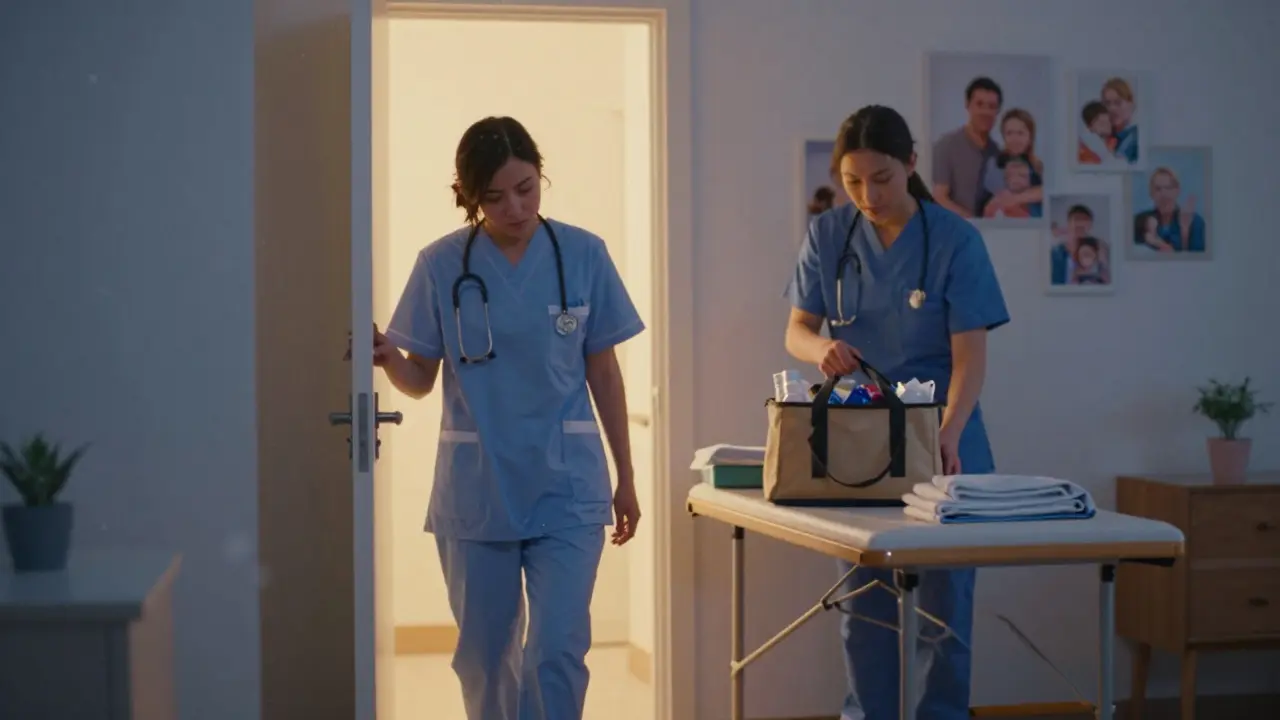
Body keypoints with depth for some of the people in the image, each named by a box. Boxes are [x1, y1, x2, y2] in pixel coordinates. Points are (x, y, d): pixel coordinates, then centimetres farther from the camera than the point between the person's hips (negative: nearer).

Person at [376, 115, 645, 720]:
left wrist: (625, 477, 9)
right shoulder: (442, 265, -2)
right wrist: (388, 359, -20)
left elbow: (603, 373, 7)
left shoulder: (582, 255, -1)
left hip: (566, 486, -1)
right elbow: (420, 380, 2)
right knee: (485, 657, 10)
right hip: (476, 488, 1)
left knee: (556, 652, -9)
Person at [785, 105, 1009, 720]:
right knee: (862, 601, 6)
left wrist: (948, 434, -31)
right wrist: (821, 348, -25)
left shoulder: (954, 239, -10)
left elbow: (970, 352, -15)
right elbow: (796, 330, 0)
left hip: (940, 442, -3)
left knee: (942, 596, 0)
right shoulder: (827, 235, 0)